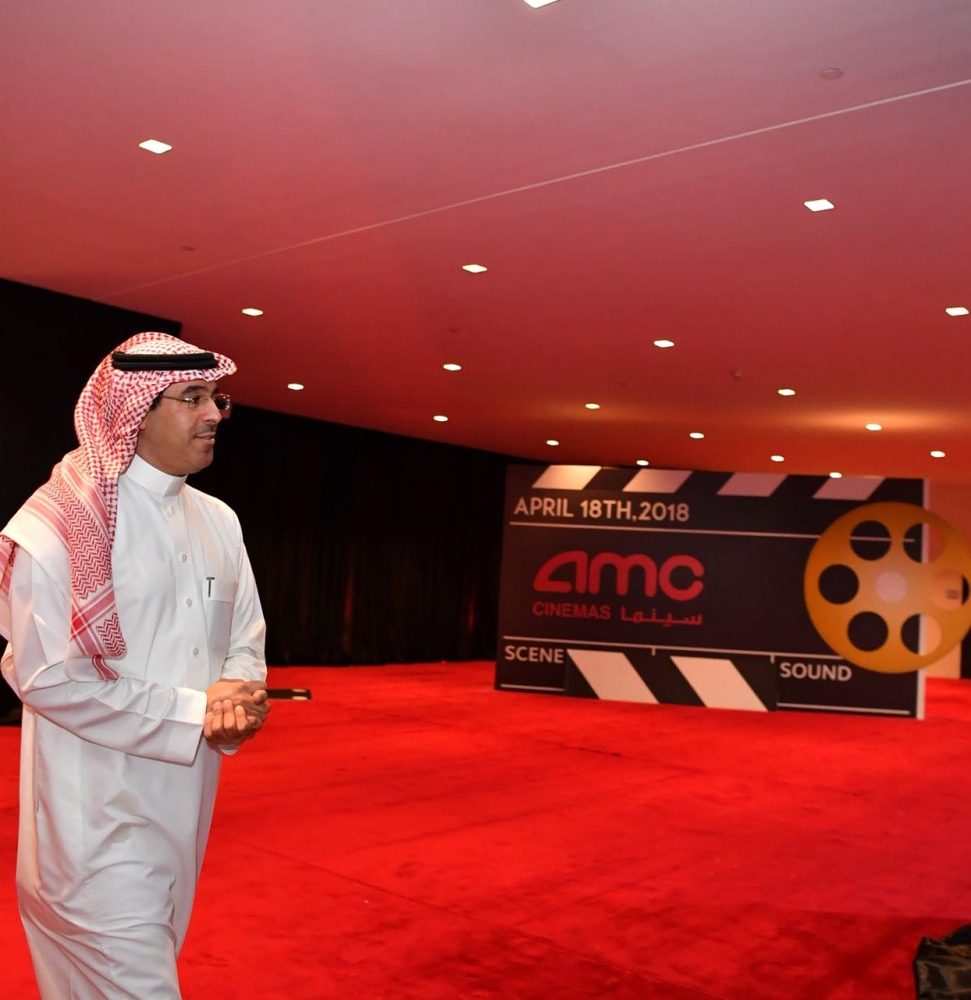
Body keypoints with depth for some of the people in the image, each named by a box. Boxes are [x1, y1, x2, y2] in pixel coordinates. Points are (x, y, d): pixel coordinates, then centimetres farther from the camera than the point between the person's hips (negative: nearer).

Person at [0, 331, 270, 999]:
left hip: (186, 801, 7)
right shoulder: (60, 521, -14)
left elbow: (246, 636, 13)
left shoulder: (218, 521, 8)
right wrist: (194, 712, -17)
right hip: (96, 813, -7)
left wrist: (239, 697, -9)